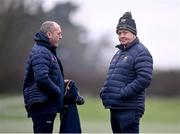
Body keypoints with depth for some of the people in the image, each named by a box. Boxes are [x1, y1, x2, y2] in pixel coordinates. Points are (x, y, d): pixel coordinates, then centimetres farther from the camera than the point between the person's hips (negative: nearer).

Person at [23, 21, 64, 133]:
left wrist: (62, 83, 13)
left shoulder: (48, 52, 21)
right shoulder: (40, 52, -14)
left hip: (47, 106, 11)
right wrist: (58, 91, -17)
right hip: (42, 106, -11)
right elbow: (42, 78, -27)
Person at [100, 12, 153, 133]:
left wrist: (122, 93, -20)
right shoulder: (119, 53, 20)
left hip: (129, 109, -9)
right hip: (114, 107, 9)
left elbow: (144, 79, -20)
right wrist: (104, 91, 8)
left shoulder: (141, 52, -9)